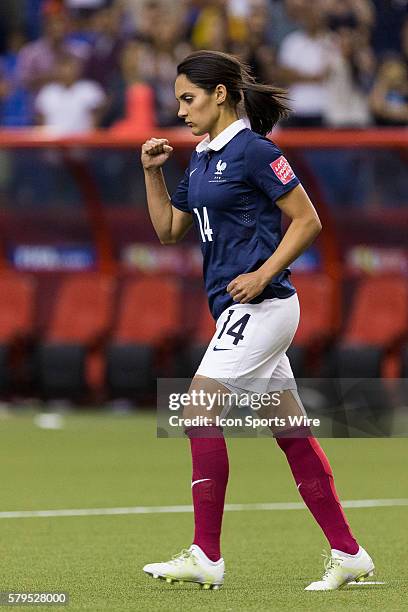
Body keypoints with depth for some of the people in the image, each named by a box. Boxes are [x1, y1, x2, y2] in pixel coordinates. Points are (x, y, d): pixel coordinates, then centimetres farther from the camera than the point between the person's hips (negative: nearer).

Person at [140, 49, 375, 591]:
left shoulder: (252, 150, -11)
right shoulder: (201, 160, 15)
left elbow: (307, 220, -11)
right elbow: (169, 230, 21)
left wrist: (262, 275, -18)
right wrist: (153, 173, 9)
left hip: (260, 304, -9)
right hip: (240, 310, 9)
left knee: (199, 411, -13)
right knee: (291, 433, 8)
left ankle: (206, 557, -11)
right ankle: (347, 553, 11)